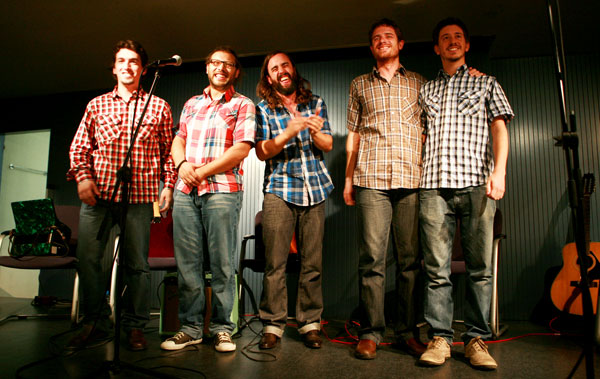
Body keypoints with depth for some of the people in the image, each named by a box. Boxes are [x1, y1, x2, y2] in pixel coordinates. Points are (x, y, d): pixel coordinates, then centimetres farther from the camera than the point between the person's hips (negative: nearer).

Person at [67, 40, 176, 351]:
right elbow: (79, 146, 14)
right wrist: (82, 176, -2)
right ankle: (95, 323, 19)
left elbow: (169, 151, 8)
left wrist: (168, 185, -1)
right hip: (97, 193, 3)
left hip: (139, 196, -2)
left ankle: (135, 326, 15)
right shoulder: (96, 105, 16)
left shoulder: (158, 107, 10)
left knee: (137, 263, 2)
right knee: (88, 258, 2)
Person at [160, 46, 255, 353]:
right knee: (187, 261, 4)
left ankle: (222, 328, 10)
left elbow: (241, 149, -6)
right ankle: (190, 328, 14)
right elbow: (178, 140, 19)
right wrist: (182, 165, -4)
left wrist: (202, 172, -10)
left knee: (222, 263, -1)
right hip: (185, 190, 4)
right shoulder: (192, 104, 22)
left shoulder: (243, 106, 6)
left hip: (222, 190, -4)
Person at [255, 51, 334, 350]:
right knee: (275, 263, -4)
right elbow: (262, 152, -3)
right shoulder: (263, 109, 6)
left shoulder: (315, 103, 13)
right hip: (279, 190, -2)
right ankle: (273, 324, 9)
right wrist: (288, 134, -19)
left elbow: (328, 145, 11)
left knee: (312, 261, 3)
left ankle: (309, 322, 15)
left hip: (315, 190, 2)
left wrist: (315, 132, -11)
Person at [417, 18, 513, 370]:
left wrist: (499, 171, -7)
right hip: (434, 185, 1)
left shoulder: (486, 83, 20)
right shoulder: (426, 90, 24)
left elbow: (499, 127, 9)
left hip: (476, 183, -1)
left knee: (480, 267, -2)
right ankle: (440, 338, 5)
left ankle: (477, 339, 7)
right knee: (437, 268, -2)